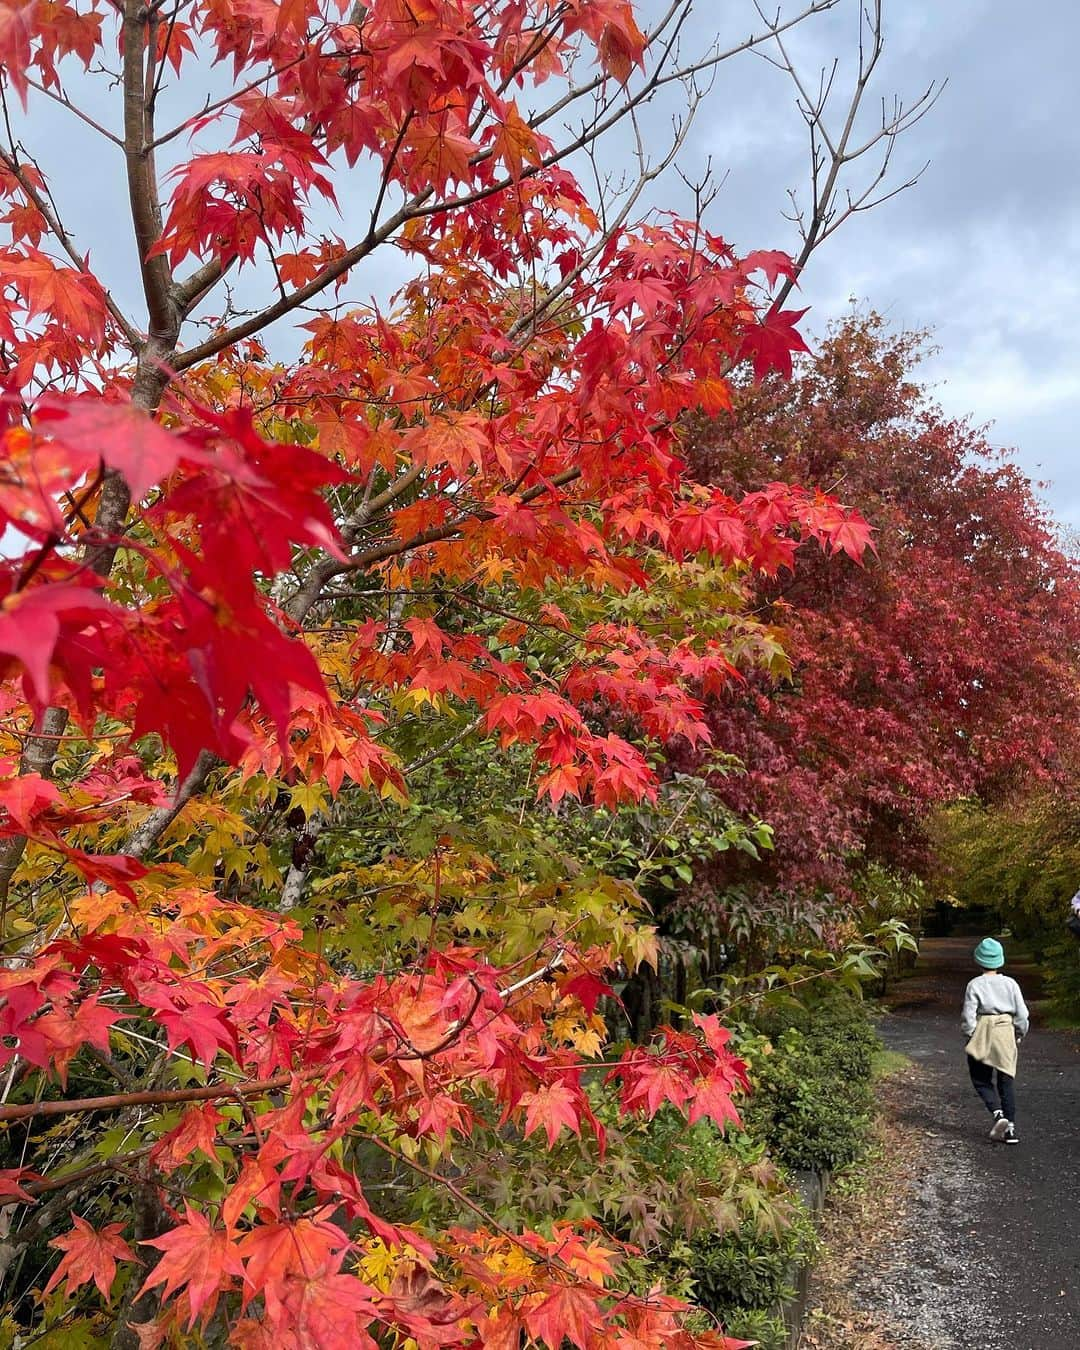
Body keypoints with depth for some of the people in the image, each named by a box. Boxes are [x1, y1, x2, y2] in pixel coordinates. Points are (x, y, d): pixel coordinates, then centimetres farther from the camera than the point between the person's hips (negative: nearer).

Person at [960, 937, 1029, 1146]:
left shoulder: (975, 985, -9)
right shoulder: (1010, 983, -1)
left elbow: (968, 1016, -11)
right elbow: (1022, 1014, 1)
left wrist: (968, 1036, 4)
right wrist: (1020, 1034, 17)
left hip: (982, 1037, -3)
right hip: (1006, 1035, 3)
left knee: (982, 1080, 10)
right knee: (1006, 1081, 11)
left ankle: (998, 1113, -12)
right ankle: (1010, 1127, 8)